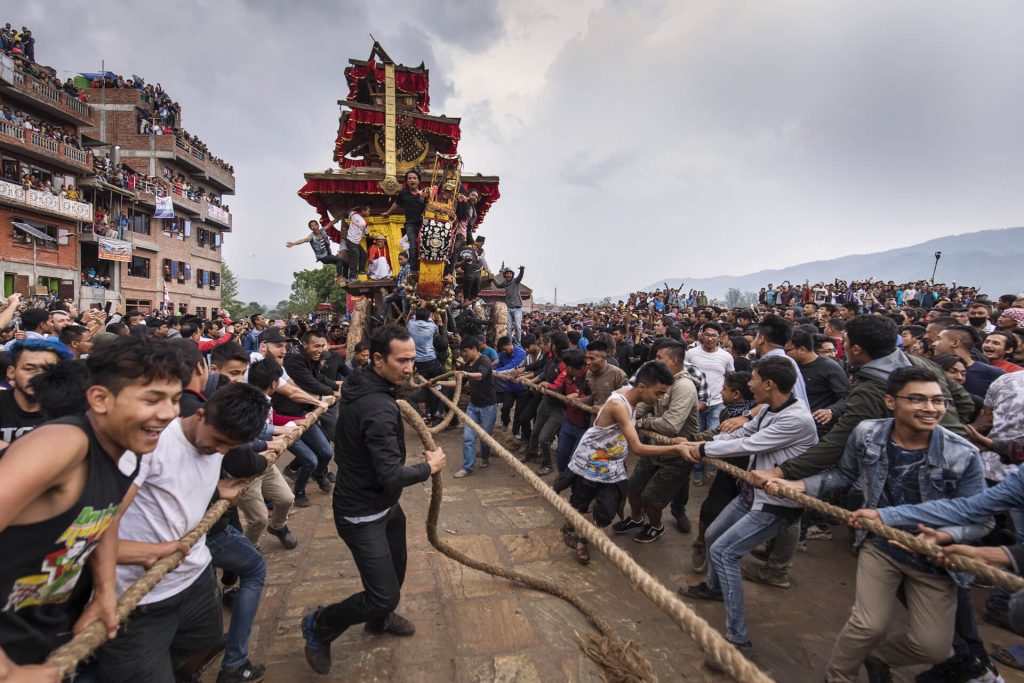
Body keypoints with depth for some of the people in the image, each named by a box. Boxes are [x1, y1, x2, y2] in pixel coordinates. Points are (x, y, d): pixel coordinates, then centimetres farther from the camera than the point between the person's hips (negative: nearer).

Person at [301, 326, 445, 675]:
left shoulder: (361, 386, -2)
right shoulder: (379, 409, -32)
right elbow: (392, 476, -32)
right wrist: (429, 466, -16)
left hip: (383, 503, 10)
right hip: (363, 514, -9)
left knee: (396, 565, 25)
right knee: (385, 593, -1)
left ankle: (380, 618, 52)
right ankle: (319, 625, 23)